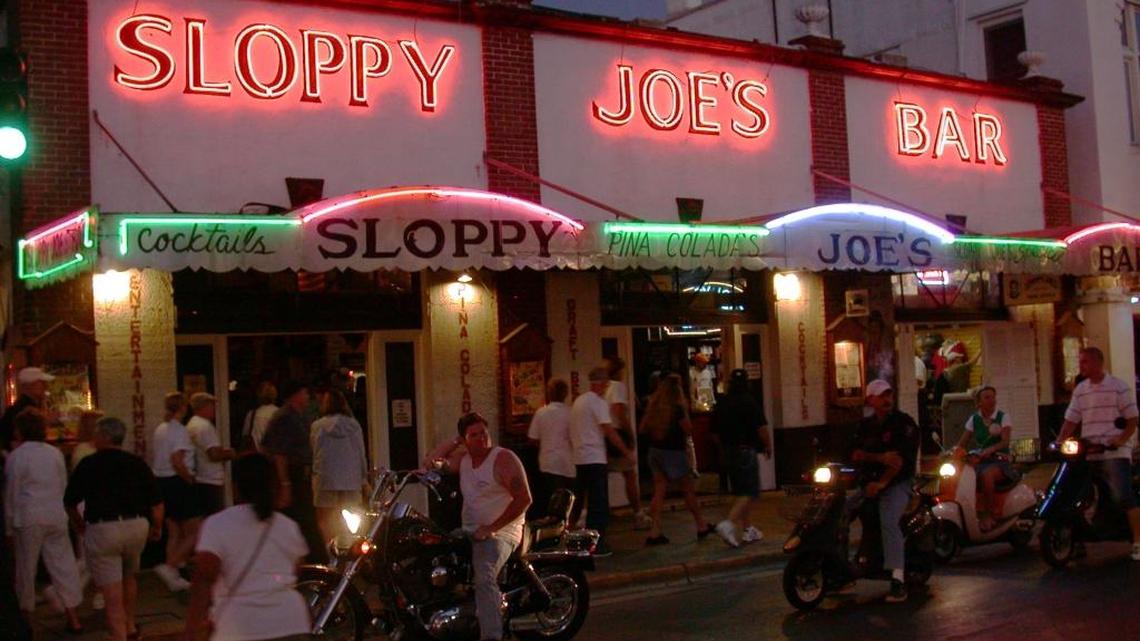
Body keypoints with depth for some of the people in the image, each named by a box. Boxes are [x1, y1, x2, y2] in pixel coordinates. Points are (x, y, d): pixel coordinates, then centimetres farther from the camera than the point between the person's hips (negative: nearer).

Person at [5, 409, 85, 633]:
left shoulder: (16, 456, -7)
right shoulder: (55, 453, 4)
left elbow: (11, 495, -4)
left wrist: (9, 527, 3)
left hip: (28, 518, -4)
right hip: (56, 516, 4)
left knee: (26, 567, 10)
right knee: (63, 564, 6)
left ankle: (26, 616, 20)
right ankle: (73, 617, 6)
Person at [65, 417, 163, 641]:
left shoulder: (88, 464, -3)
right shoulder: (138, 463, 4)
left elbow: (70, 503, 2)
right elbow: (157, 502, 3)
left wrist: (80, 526, 19)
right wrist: (157, 527, 17)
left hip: (102, 529, -4)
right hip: (137, 526, 4)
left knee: (112, 591, -1)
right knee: (129, 577, 27)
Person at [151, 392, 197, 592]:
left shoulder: (160, 429, 11)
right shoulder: (180, 430, -14)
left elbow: (157, 459, 13)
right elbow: (177, 462, -23)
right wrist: (190, 479, -10)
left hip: (161, 483, 9)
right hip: (178, 483, -9)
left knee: (174, 533, 14)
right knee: (194, 532, 0)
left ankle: (174, 578, 15)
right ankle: (169, 566, -11)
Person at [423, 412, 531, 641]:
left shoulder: (503, 458, -10)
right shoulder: (463, 459, 12)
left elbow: (524, 498, -17)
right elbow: (431, 461, 18)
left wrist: (491, 528, -18)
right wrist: (454, 442, 5)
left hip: (500, 532, -8)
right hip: (469, 532, 8)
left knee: (484, 579, -32)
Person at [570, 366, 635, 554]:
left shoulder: (578, 401, 14)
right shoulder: (598, 403, -12)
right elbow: (610, 432, -16)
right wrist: (628, 452, -11)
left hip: (579, 459, 8)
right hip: (595, 459, -8)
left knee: (580, 500, 14)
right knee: (599, 503, -4)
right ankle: (597, 544, -5)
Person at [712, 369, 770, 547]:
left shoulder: (722, 404, 6)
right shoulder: (750, 402, -10)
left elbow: (715, 432, 10)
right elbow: (762, 428, -14)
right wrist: (767, 446, 1)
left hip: (729, 452, 7)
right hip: (746, 451, -7)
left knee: (741, 492, 16)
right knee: (750, 494, -6)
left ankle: (748, 529, 20)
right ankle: (729, 523, -23)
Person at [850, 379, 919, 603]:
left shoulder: (904, 423, -4)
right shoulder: (865, 426, 13)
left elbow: (902, 458, -14)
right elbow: (856, 454, 0)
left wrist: (881, 483, -20)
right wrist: (880, 457, -18)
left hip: (896, 483, -6)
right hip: (868, 483, 6)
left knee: (889, 522, -29)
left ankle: (898, 580, -32)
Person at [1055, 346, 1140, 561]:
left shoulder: (1118, 387, -1)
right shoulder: (1080, 390, 14)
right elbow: (1071, 420, 14)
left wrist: (1122, 439, -19)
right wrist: (1059, 442, 1)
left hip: (1115, 453, -5)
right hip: (1087, 454, 6)